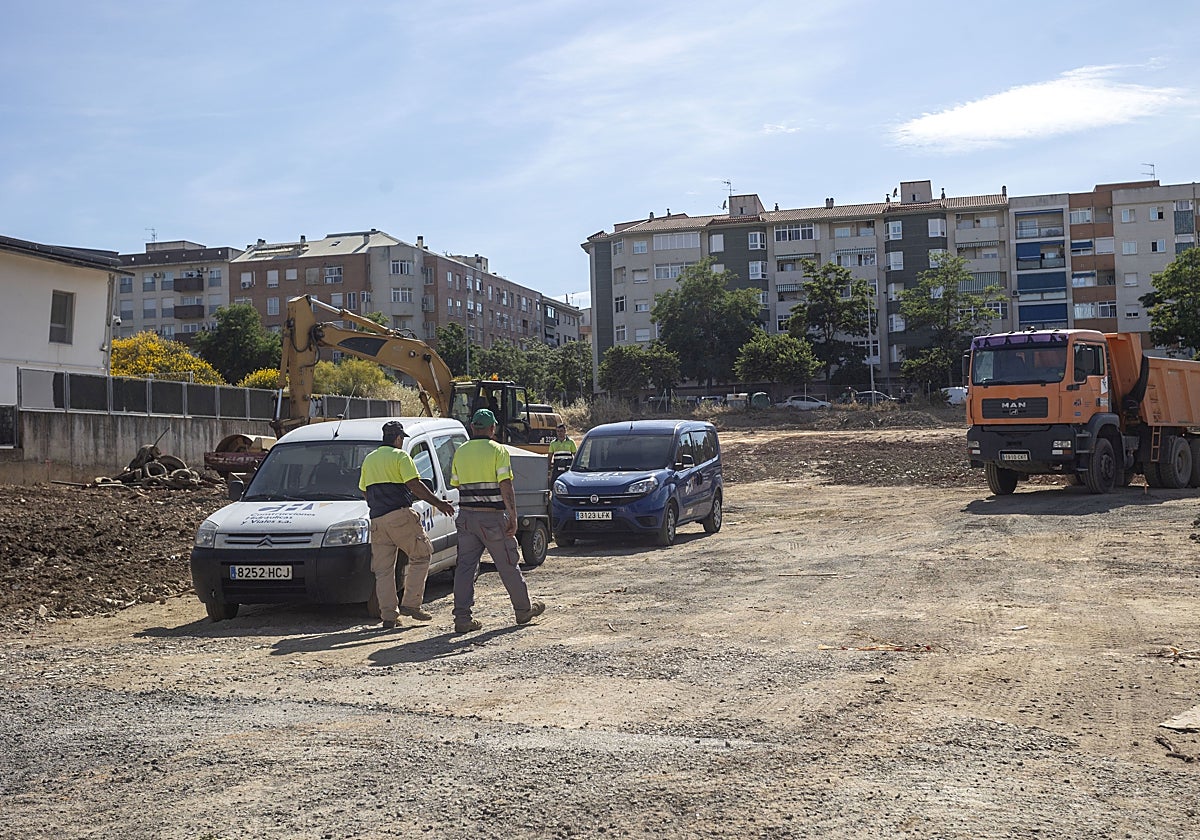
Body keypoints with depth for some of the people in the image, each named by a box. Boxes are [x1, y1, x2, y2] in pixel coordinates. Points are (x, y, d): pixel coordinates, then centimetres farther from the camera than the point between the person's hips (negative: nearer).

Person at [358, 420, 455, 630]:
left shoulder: (369, 460, 18)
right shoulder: (400, 456, -2)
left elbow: (364, 490, 21)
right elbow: (415, 486, -11)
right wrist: (439, 504, -8)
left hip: (377, 520, 6)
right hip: (400, 516, -6)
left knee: (383, 569, 7)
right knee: (421, 555, 7)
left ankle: (388, 615, 3)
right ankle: (411, 604, 0)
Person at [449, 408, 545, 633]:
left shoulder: (460, 452, 8)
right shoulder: (497, 450, -8)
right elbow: (506, 486, -15)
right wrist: (513, 516, -15)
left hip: (466, 515, 4)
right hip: (492, 517, -4)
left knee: (465, 566, 5)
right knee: (508, 565, 8)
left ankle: (462, 618, 0)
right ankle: (524, 610, 22)